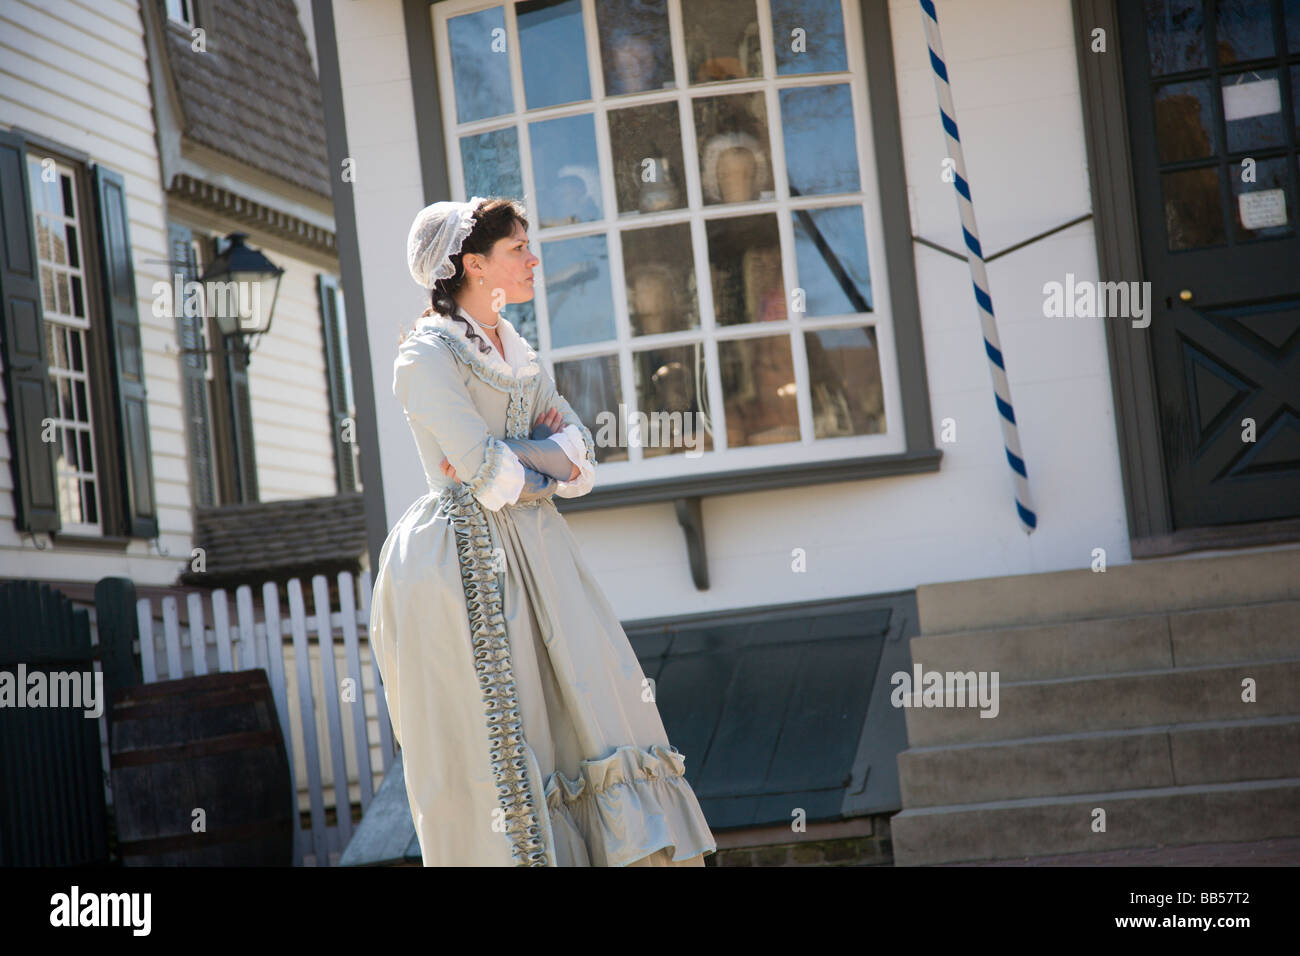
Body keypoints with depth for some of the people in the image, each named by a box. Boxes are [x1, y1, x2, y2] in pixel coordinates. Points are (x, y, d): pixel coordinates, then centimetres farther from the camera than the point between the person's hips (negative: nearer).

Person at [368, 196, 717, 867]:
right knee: (493, 736, -4)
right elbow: (489, 473, -18)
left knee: (599, 704, 4)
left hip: (537, 550, 8)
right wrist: (549, 469, -2)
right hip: (467, 557, -8)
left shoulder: (515, 350, 15)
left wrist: (508, 461, -9)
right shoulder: (425, 354, -10)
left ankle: (644, 850, 7)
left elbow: (579, 447, 6)